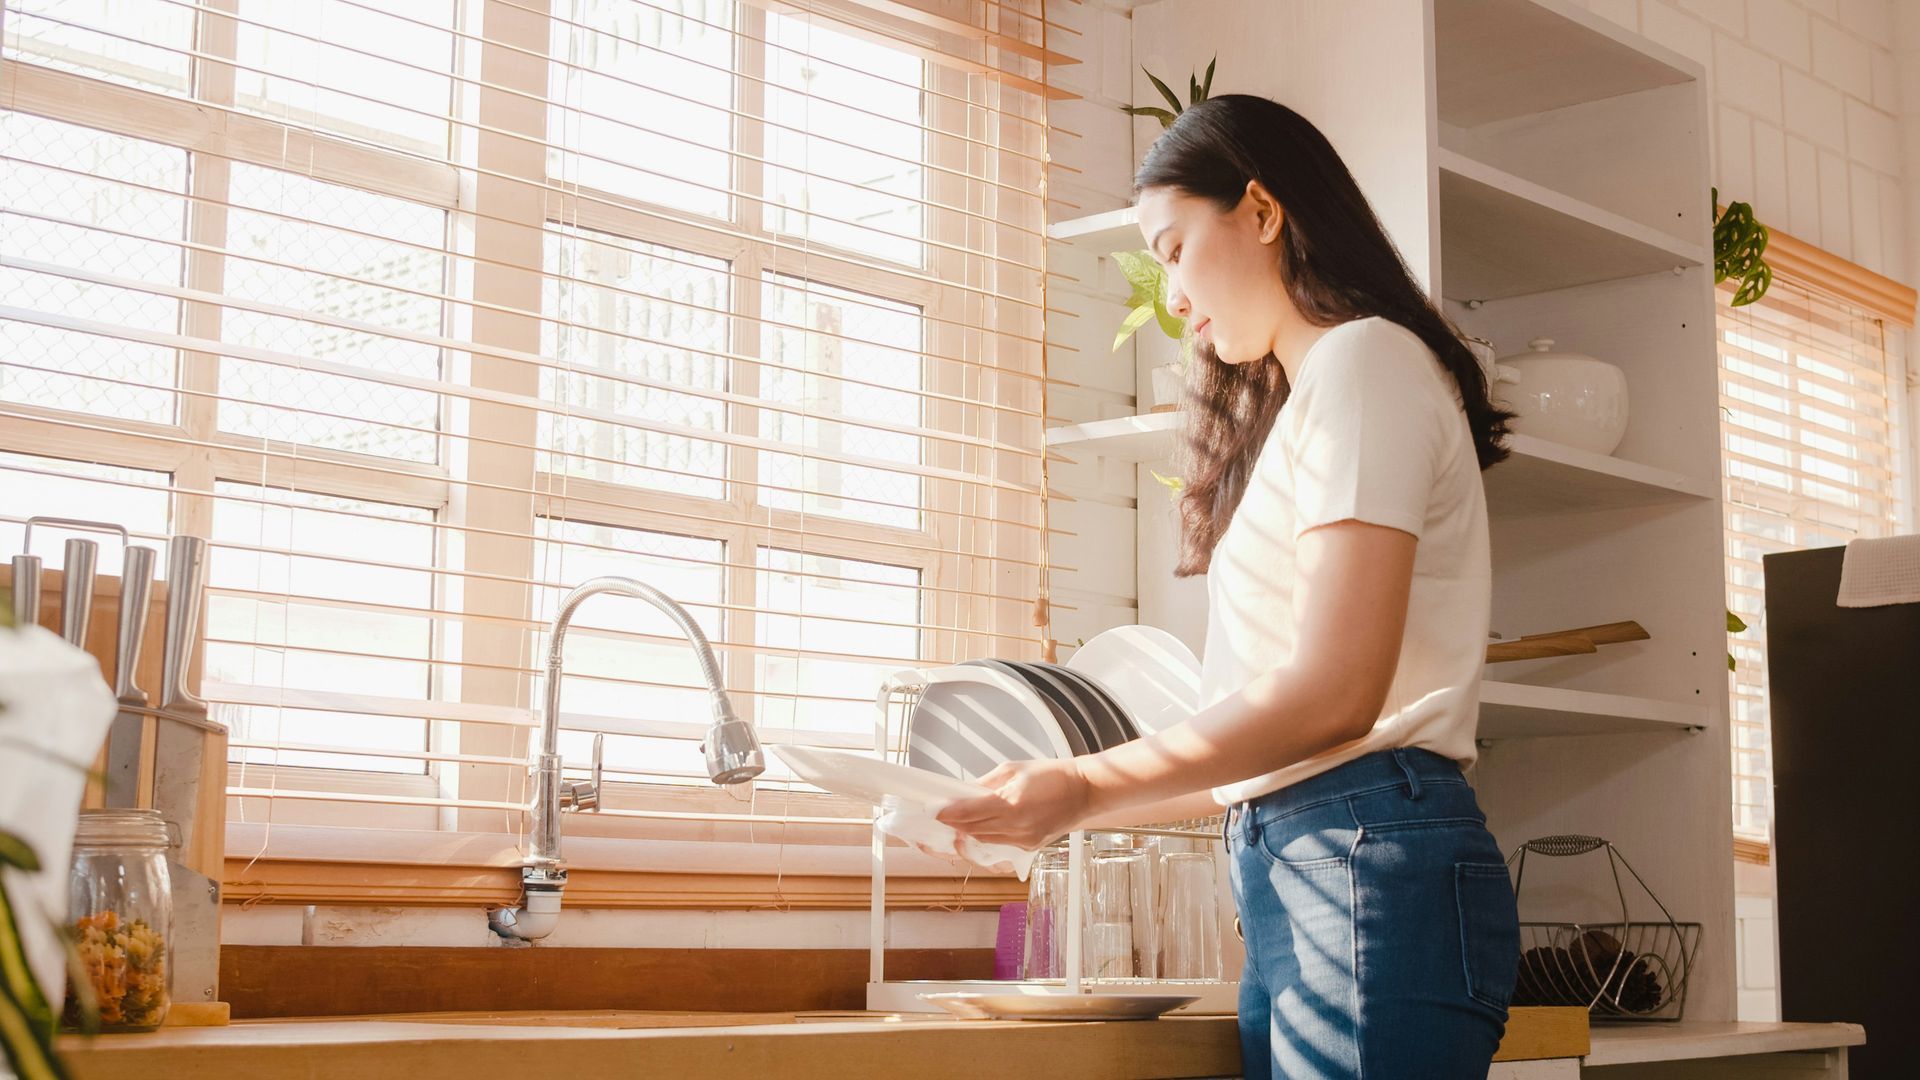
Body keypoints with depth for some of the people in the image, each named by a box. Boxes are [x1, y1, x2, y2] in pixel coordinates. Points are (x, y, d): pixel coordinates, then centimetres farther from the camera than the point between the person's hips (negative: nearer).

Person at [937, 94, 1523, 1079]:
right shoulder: (1301, 401, 24)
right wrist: (1086, 805, 18)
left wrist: (1088, 789, -8)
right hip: (1291, 876, 9)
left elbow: (1333, 695, -14)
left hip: (1372, 866, -9)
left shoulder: (1363, 360, -4)